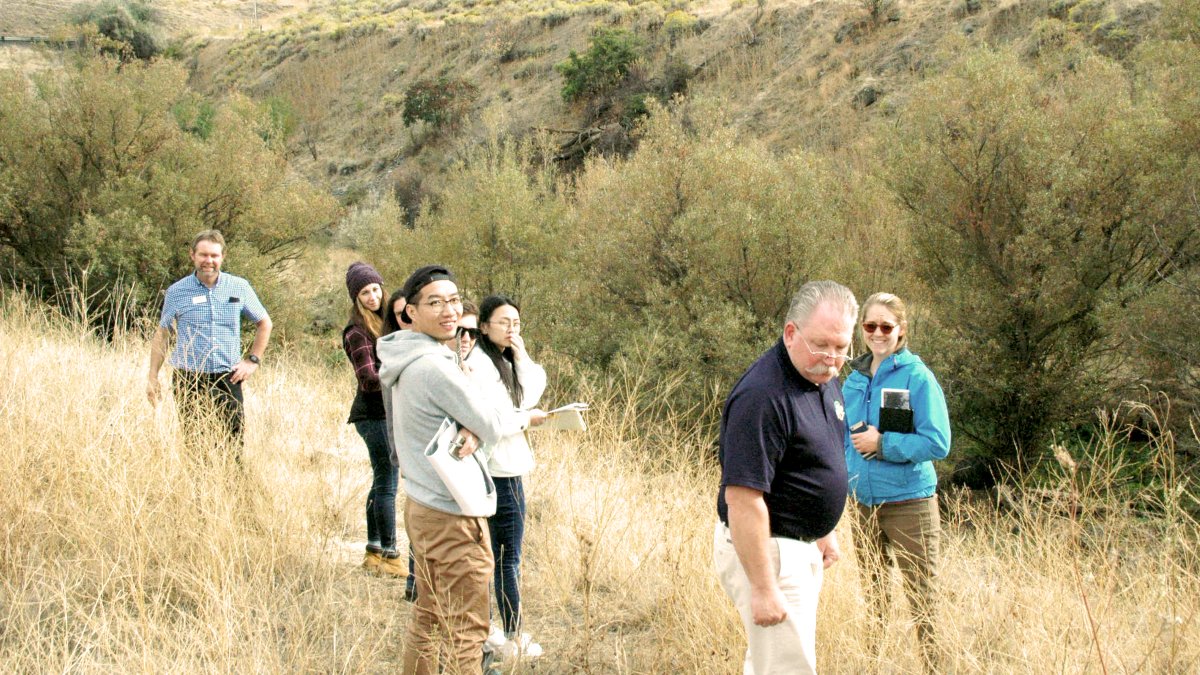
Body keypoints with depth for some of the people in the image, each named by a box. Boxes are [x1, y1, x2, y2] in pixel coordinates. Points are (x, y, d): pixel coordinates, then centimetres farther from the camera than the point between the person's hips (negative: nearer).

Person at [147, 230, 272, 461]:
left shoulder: (240, 287, 6)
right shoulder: (177, 291, 4)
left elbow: (264, 323, 18)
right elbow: (162, 334, 11)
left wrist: (253, 360, 8)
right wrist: (152, 378, 7)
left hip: (228, 379, 1)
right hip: (189, 381, -1)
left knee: (233, 448, -1)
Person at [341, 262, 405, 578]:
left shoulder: (385, 321, 13)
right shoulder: (357, 331, -11)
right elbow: (368, 378, -17)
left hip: (387, 412, 9)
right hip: (375, 414, -9)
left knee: (382, 484, 14)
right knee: (387, 485, -6)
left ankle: (374, 552, 23)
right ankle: (389, 557, -1)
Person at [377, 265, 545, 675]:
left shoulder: (406, 362, 8)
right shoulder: (433, 366, -21)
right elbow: (492, 426, -16)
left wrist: (474, 430, -15)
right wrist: (525, 418, 5)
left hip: (421, 505, 10)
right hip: (452, 515, -10)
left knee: (427, 616, 19)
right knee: (466, 632, -1)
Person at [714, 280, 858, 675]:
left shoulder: (823, 378, 5)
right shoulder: (762, 397, -26)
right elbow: (743, 499, -28)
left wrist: (824, 531, 23)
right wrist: (762, 588, -26)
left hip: (804, 548, 10)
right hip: (763, 551, -9)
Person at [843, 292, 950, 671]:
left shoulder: (916, 376, -9)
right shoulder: (854, 379, 8)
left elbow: (937, 442, -14)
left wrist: (882, 443, -19)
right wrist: (847, 475, 5)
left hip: (909, 502, -5)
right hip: (863, 503, 6)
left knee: (923, 599, -1)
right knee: (872, 597, 15)